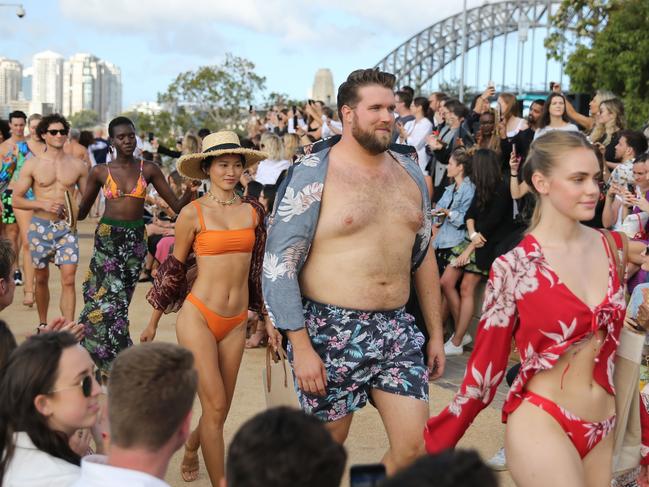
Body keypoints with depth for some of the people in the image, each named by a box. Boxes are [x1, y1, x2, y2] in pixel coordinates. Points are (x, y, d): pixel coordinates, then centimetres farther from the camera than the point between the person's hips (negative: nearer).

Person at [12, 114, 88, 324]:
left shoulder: (78, 166, 3)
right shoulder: (32, 165, -1)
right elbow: (16, 200, -1)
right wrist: (43, 204, -16)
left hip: (67, 228, 0)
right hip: (40, 227, 0)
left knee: (68, 281, -11)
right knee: (42, 279, 13)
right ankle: (43, 325, 31)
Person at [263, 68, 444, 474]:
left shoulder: (411, 173, 9)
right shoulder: (313, 174, -8)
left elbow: (424, 256, 16)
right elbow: (279, 265, -12)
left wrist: (436, 332, 14)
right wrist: (301, 347, -16)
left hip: (398, 330, 5)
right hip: (332, 332, -5)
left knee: (416, 446, 0)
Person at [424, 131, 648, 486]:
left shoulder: (611, 248, 1)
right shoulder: (513, 267, -12)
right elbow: (486, 363, -6)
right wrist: (438, 442, -2)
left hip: (603, 429, 5)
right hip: (541, 425, -5)